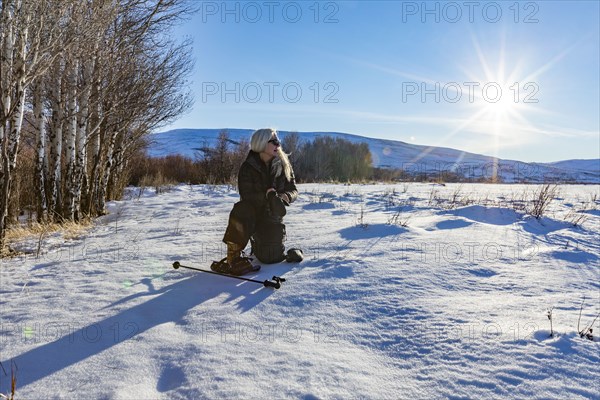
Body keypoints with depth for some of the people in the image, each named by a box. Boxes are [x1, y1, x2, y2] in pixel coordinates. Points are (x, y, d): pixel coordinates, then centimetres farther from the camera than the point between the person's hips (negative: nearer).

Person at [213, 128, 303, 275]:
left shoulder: (283, 164, -2)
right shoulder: (248, 167, -10)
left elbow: (293, 190, -2)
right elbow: (247, 195, -18)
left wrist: (281, 198, -23)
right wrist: (267, 195, -32)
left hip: (272, 215, 2)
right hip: (252, 211, -2)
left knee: (270, 258, -4)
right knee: (240, 211, -37)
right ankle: (234, 256, -21)